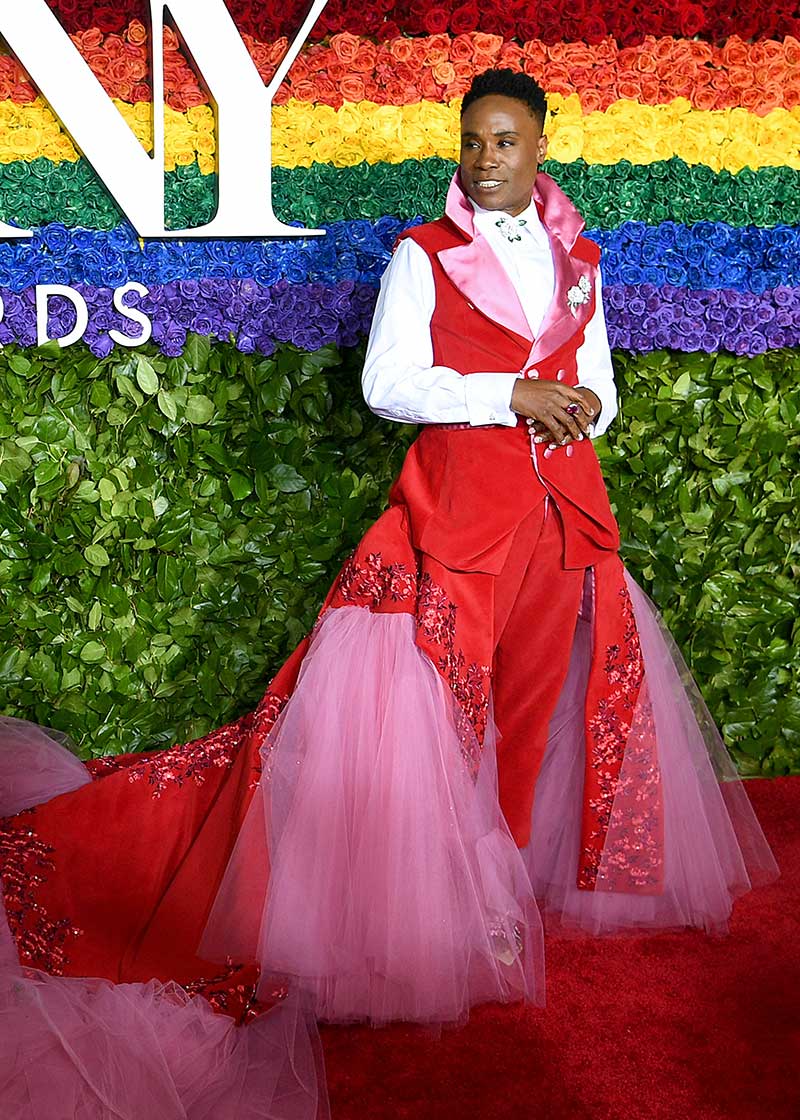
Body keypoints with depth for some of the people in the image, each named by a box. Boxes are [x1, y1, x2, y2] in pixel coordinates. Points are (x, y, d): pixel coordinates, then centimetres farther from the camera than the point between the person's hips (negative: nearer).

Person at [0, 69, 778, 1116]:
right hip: (458, 506, -5)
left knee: (566, 687, 11)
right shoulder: (424, 254, 0)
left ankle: (538, 868, 30)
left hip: (564, 509, 5)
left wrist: (581, 410, -5)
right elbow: (387, 383, -9)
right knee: (428, 696, -7)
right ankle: (435, 899, 8)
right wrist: (511, 395, -16)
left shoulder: (578, 258, 14)